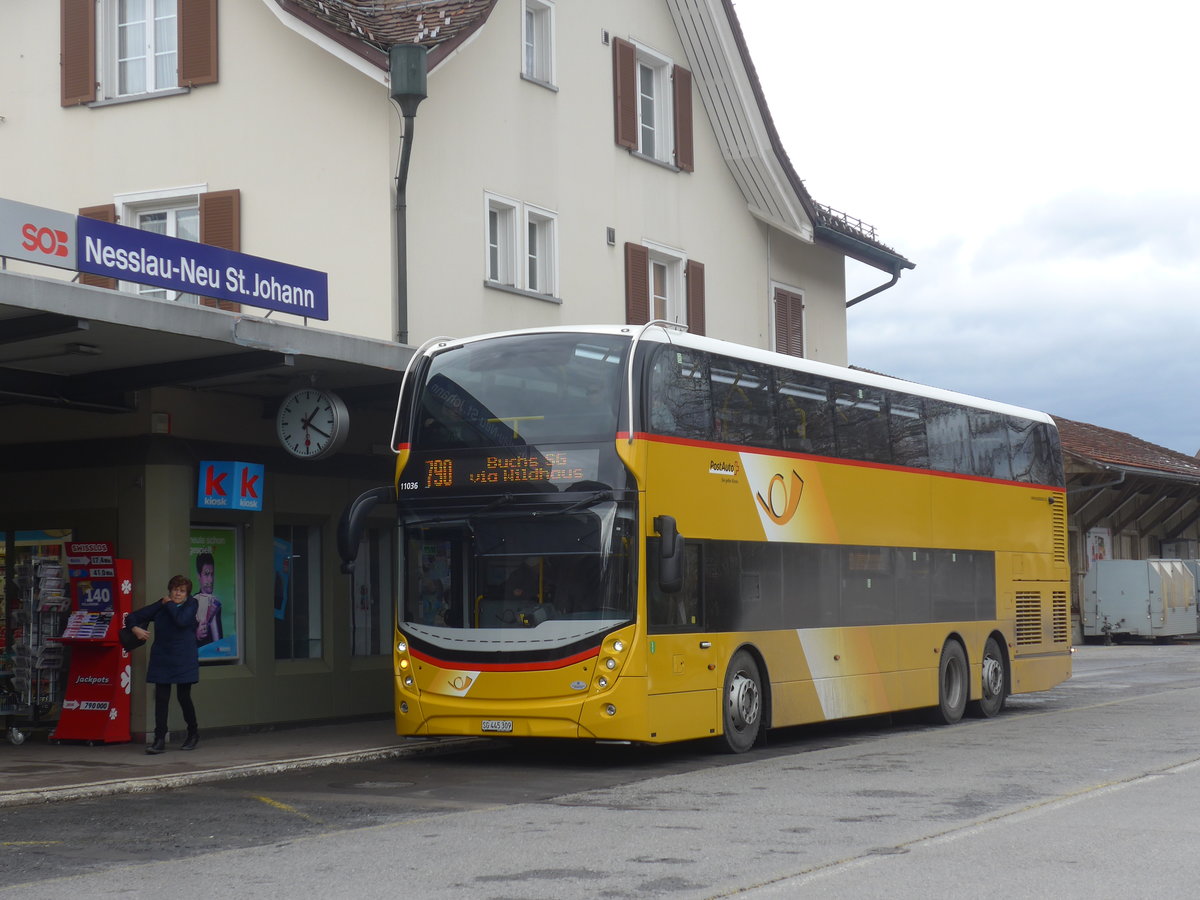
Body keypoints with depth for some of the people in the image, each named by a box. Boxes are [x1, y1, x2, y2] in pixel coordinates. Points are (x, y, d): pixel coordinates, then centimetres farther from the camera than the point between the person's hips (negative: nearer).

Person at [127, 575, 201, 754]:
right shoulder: (159, 607, 5)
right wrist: (135, 628, -11)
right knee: (161, 698, -4)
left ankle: (193, 733, 23)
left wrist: (169, 604, -7)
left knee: (184, 697, 1)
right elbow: (132, 617, 9)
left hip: (184, 660, -2)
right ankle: (160, 739, -2)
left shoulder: (191, 604, 1)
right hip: (161, 660, 2)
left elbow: (182, 620, -19)